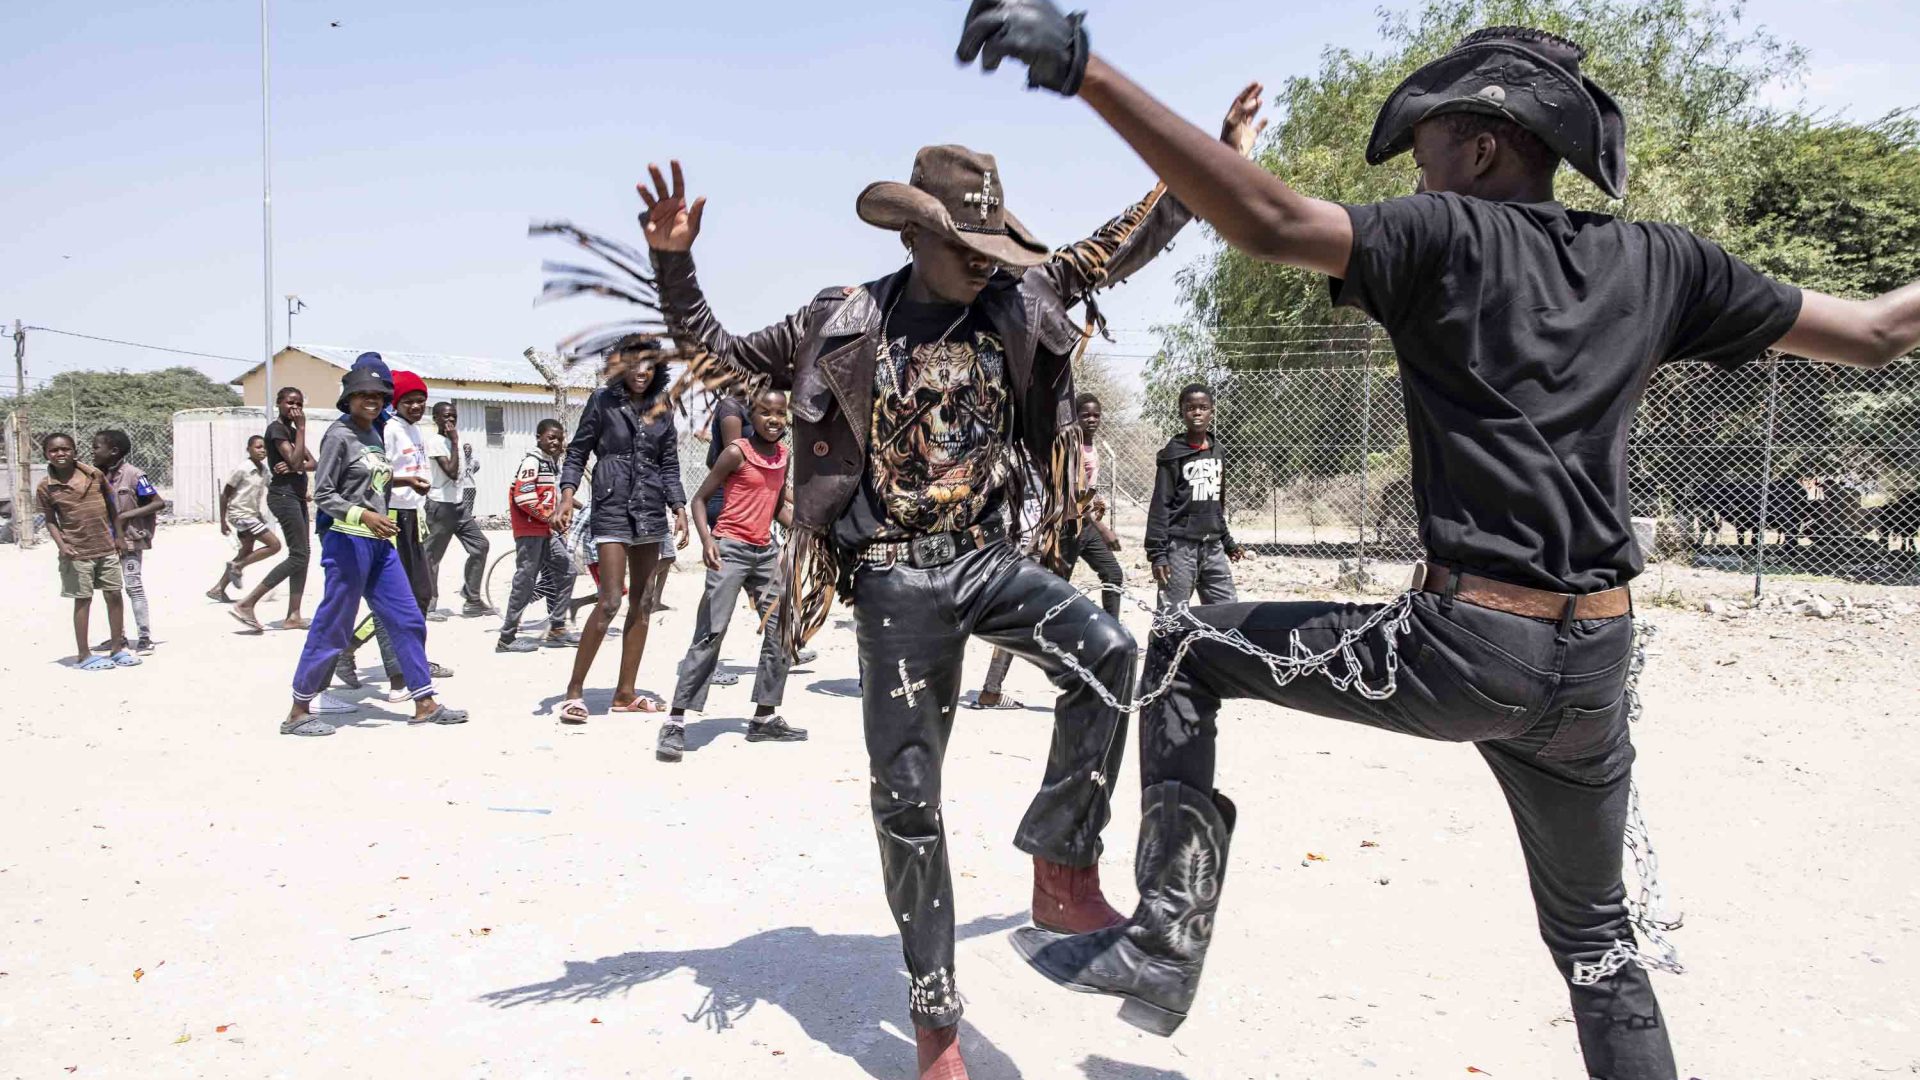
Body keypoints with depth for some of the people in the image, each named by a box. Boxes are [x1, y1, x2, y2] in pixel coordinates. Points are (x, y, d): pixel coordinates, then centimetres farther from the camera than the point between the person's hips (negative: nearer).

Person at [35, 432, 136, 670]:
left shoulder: (94, 474, 1)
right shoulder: (46, 487, -5)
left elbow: (110, 503, 11)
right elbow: (50, 520, 0)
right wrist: (62, 546, -14)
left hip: (107, 548, 3)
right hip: (77, 552, -3)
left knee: (114, 596, 7)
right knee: (83, 600, 1)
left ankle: (117, 648, 20)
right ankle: (83, 655, 11)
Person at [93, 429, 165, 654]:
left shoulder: (132, 474, -14)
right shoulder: (100, 475, 4)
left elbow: (159, 503, -15)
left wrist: (128, 515, -20)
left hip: (129, 540, -7)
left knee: (134, 587, -5)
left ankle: (145, 637, 1)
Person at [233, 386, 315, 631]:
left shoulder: (292, 430, 18)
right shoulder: (276, 429, -9)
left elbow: (312, 463, 8)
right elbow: (295, 461, -21)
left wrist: (294, 466, -14)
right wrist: (301, 428, -15)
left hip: (297, 496, 9)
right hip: (283, 495, -9)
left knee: (303, 556, 6)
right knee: (299, 555, -12)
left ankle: (293, 615, 6)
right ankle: (246, 604, -12)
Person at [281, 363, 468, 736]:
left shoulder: (374, 434, 13)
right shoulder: (339, 435, -9)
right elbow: (323, 494, -13)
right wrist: (364, 516, -25)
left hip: (380, 541, 8)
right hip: (349, 541, -8)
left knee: (408, 619, 7)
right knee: (332, 626, -2)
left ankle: (425, 704, 12)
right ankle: (299, 711, 10)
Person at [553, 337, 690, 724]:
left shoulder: (661, 410, 11)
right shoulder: (603, 401, 0)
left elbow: (670, 465, 12)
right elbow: (577, 451, 0)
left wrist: (679, 508, 2)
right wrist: (567, 494, -13)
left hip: (651, 513, 5)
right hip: (612, 509, -5)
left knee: (643, 604, 6)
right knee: (610, 601, -13)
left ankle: (625, 693, 13)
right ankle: (574, 690, -3)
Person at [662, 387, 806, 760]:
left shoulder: (783, 456, 11)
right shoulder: (737, 452, -8)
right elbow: (700, 498, -6)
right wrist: (707, 539, -22)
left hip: (765, 552, 7)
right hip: (730, 549, -7)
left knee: (780, 632, 8)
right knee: (710, 635, -12)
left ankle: (765, 718, 20)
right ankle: (675, 723, -9)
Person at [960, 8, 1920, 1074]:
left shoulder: (1446, 236, -5)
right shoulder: (1657, 262, 10)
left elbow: (1266, 220, -21)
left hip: (1462, 645, -6)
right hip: (1596, 663, 6)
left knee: (1186, 652, 10)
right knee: (1594, 929, 27)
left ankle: (1167, 936, 3)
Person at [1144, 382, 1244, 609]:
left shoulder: (1217, 450, 12)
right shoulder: (1173, 453, -5)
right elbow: (1160, 505, -8)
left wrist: (1227, 541, 21)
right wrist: (1157, 551, -13)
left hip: (1212, 546, 6)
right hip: (1181, 545, -6)